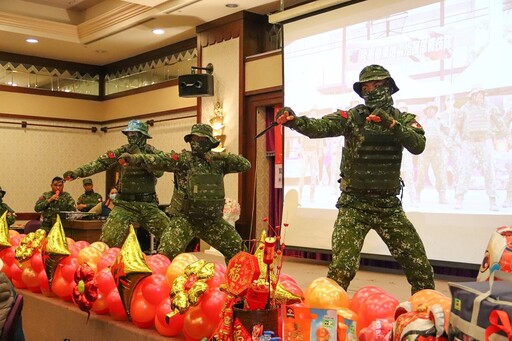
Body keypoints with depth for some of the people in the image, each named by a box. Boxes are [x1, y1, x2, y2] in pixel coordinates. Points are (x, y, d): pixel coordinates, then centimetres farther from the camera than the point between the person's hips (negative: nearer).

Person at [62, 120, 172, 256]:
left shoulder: (153, 152, 1)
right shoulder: (123, 151, 2)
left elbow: (159, 171, -17)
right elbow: (101, 162, -8)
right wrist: (78, 172, -20)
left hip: (148, 204, 1)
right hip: (125, 204, 0)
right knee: (107, 240, -11)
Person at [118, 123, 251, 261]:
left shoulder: (218, 161, 3)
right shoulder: (183, 158, -8)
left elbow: (246, 165, 1)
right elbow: (158, 159, -22)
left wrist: (223, 156, -13)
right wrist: (135, 158, -38)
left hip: (212, 220, 4)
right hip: (185, 218, -4)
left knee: (237, 249, 13)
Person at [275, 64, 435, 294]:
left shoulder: (404, 119, 4)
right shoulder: (352, 117, -4)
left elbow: (418, 146, -14)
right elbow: (319, 127, -22)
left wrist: (392, 124, -28)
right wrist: (293, 120, -41)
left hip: (389, 204, 3)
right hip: (354, 204, -3)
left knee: (419, 265, 11)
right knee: (342, 267, -12)